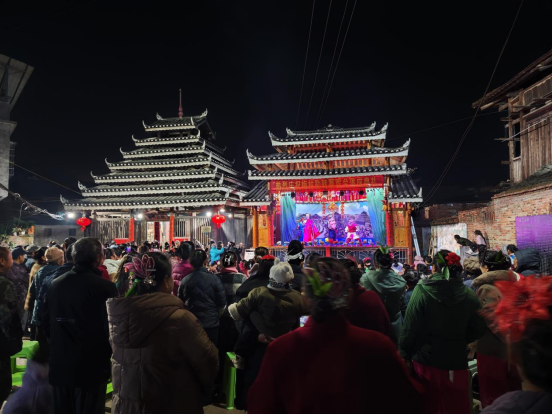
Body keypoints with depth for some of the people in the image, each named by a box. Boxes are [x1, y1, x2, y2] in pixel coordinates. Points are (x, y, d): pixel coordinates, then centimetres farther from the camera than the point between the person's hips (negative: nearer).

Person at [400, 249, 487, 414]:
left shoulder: (422, 290, -15)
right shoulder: (469, 294, -8)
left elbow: (410, 329, -14)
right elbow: (478, 330, 1)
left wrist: (404, 354, 0)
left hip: (426, 362, -2)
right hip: (456, 363, 2)